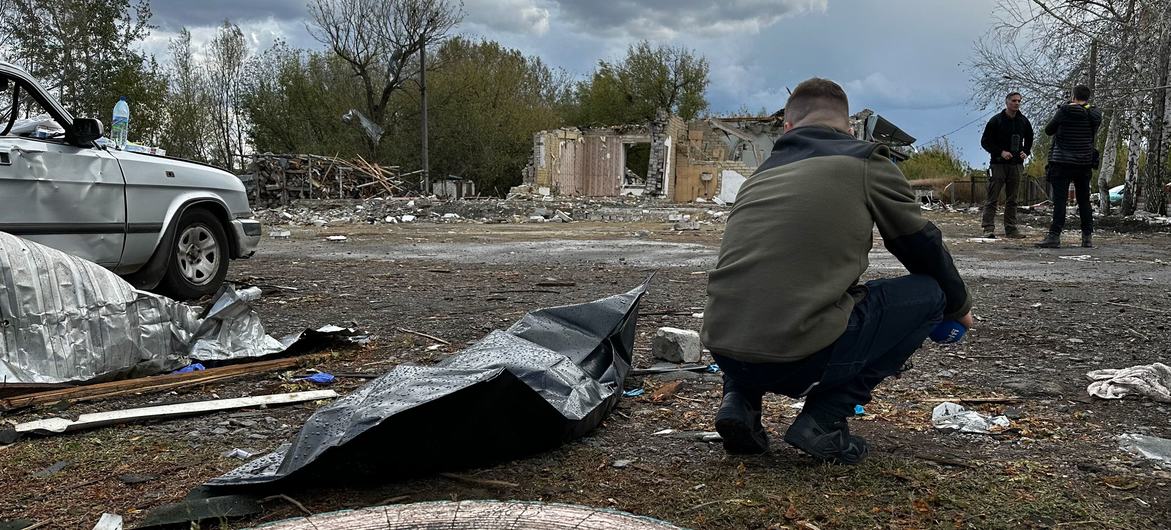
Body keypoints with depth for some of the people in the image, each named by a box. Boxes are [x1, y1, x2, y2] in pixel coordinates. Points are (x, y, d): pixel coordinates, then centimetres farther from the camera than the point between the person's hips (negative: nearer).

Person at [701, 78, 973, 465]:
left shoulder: (764, 172, 22)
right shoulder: (866, 163, 7)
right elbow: (922, 244, 15)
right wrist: (958, 306, 36)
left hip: (723, 352, 6)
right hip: (799, 357, -6)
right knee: (927, 293, 14)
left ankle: (739, 400, 13)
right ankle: (824, 421, 5)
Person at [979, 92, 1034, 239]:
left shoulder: (1023, 121, 9)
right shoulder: (996, 120, -4)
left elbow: (1029, 139, 25)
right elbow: (985, 141, -3)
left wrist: (1025, 152, 7)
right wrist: (1000, 152, -14)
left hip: (1016, 165, 4)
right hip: (998, 164, -4)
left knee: (1012, 200, 7)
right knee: (992, 199, -6)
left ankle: (1011, 229, 10)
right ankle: (988, 229, -7)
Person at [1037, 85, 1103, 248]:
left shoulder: (1065, 111, -11)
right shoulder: (1095, 114, 4)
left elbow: (1048, 130, -2)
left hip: (1063, 162, -5)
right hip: (1085, 163, 5)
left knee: (1060, 199, -7)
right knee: (1084, 201, 12)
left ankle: (1054, 236, -12)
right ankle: (1087, 237, 14)